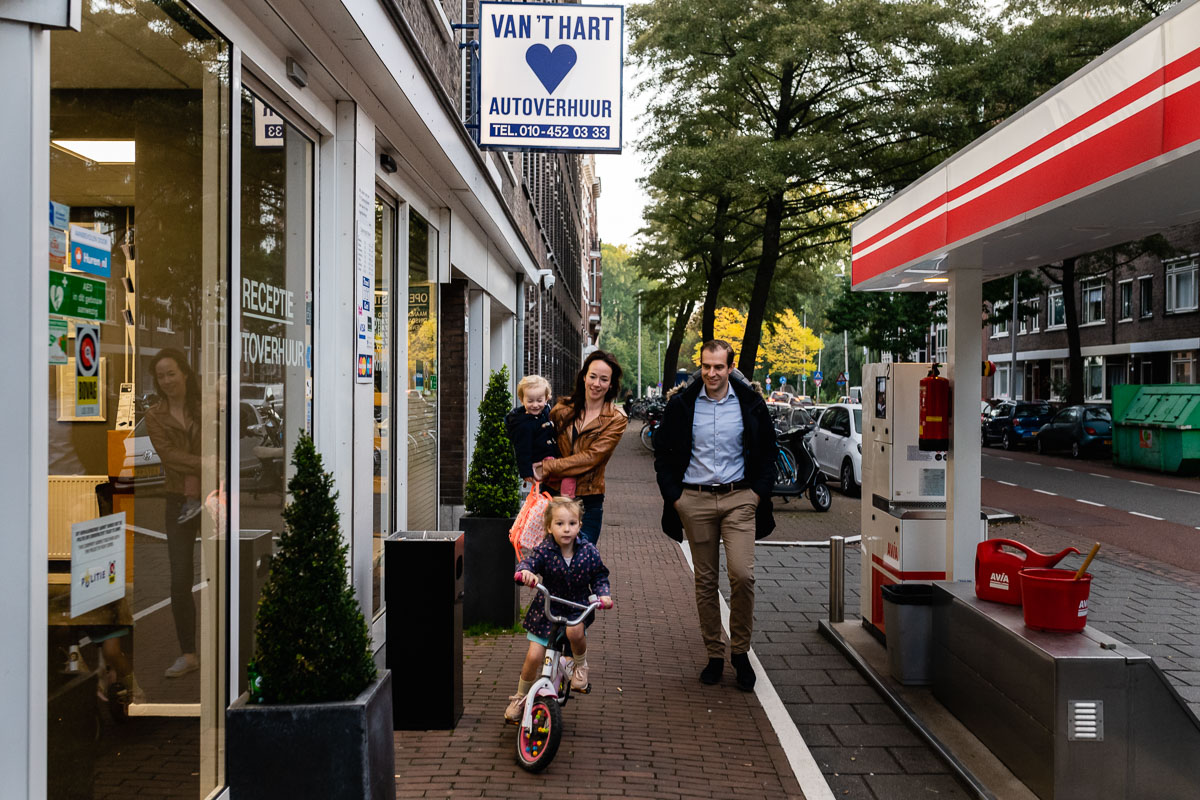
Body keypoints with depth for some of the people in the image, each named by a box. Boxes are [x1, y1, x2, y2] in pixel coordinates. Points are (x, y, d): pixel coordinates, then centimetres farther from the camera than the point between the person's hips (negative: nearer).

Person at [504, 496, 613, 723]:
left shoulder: (589, 551, -11)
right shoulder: (544, 551, -15)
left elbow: (599, 576, 0)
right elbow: (527, 562, -28)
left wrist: (603, 594, -18)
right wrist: (525, 572, -51)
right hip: (547, 608, 0)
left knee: (575, 631, -34)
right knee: (533, 657, -5)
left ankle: (580, 665, 0)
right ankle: (520, 698, 22)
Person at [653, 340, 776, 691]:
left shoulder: (751, 404, 2)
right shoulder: (681, 405, 2)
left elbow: (767, 453, 11)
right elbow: (663, 454, 9)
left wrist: (758, 493, 1)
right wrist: (673, 496, 1)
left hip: (739, 498, -1)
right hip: (695, 499, 1)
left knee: (742, 575, -11)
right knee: (705, 581, 6)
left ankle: (740, 651, 8)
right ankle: (714, 655, 18)